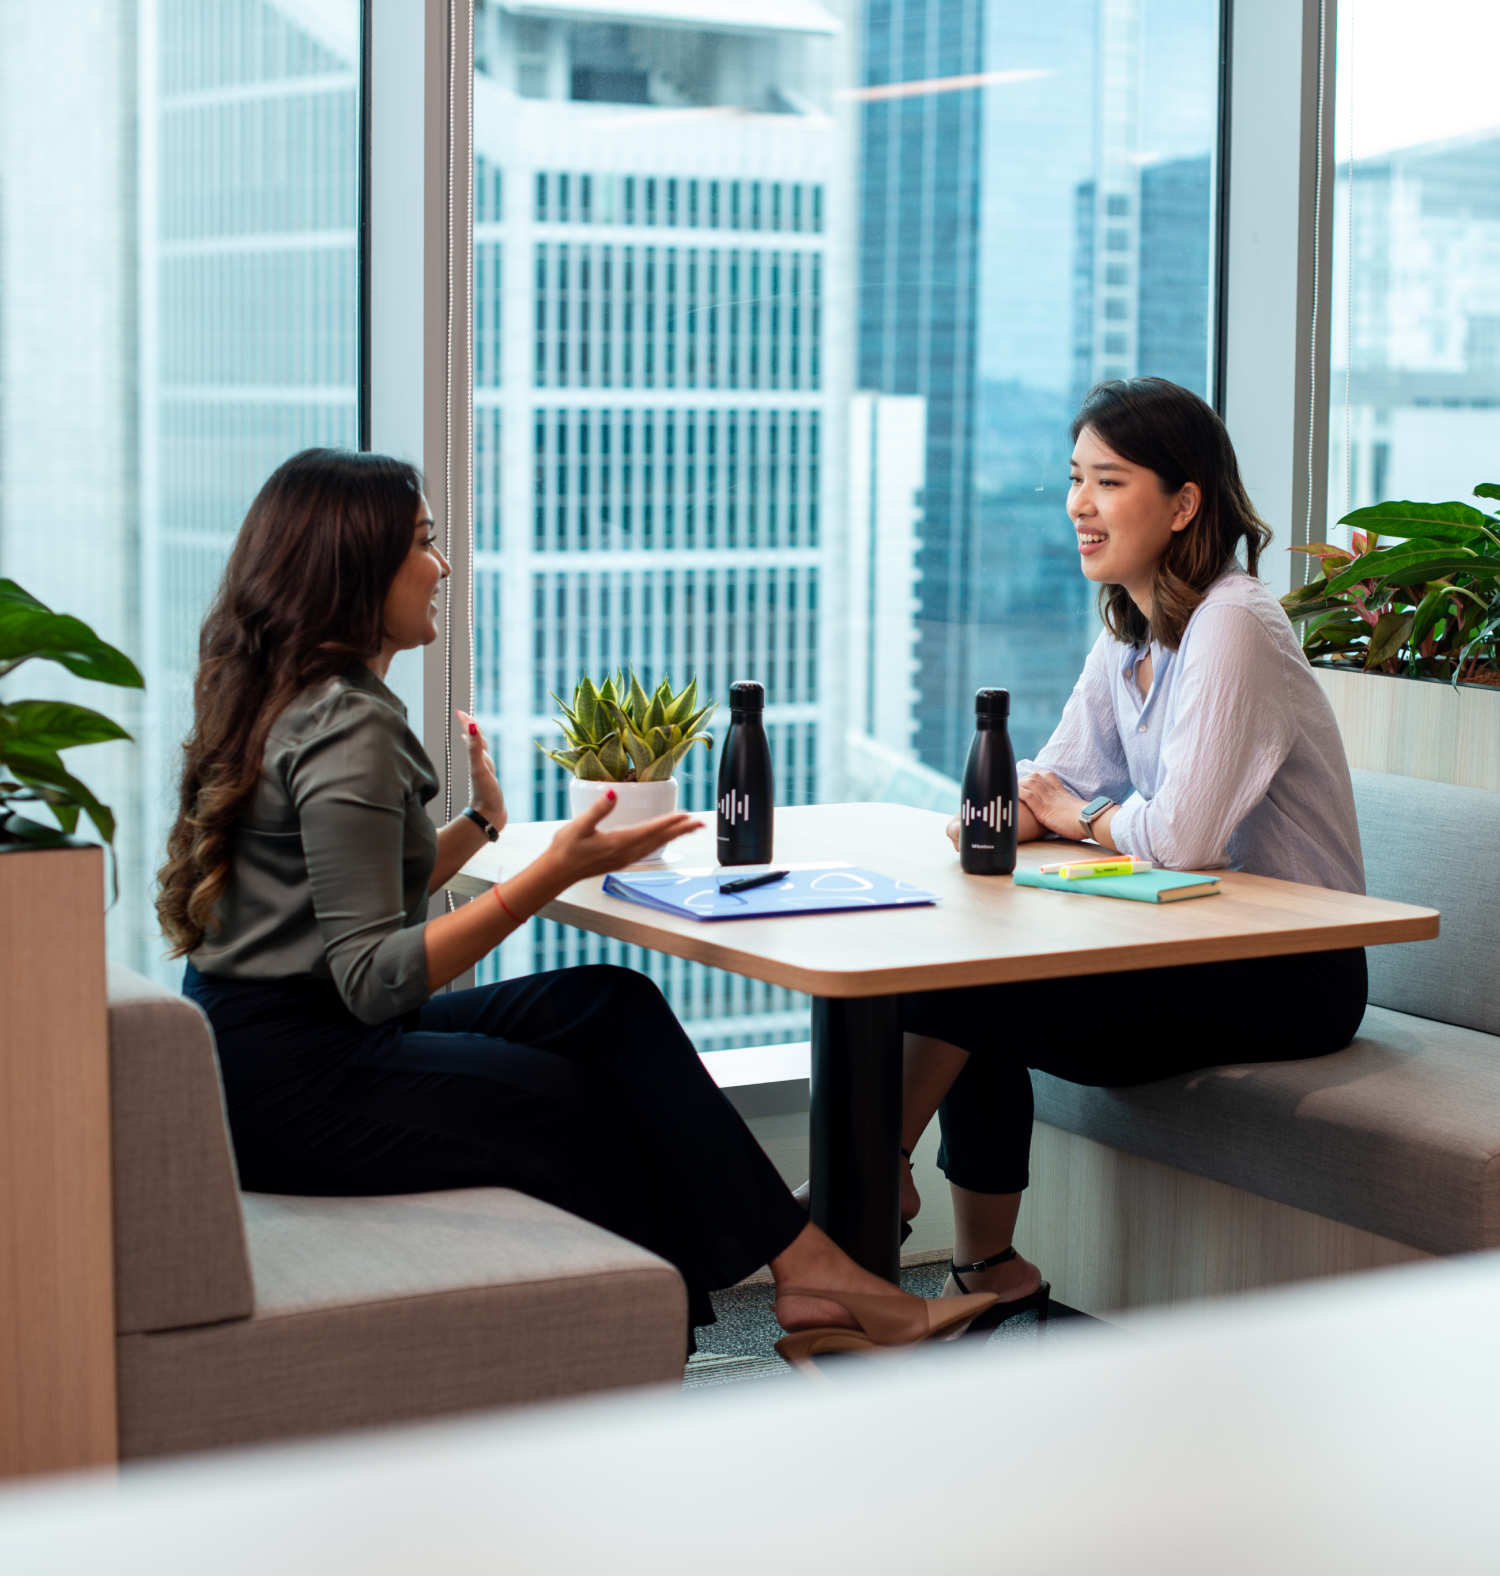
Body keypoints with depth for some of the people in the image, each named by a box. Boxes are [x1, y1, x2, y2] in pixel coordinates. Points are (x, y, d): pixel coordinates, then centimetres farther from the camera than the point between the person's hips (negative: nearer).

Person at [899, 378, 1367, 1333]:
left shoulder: (1230, 629, -20)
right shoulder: (1131, 630, 9)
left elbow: (1181, 834, -28)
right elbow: (1056, 779, 9)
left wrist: (1082, 816, -9)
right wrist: (1003, 812, -14)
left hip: (1296, 975, -8)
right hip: (1206, 948, 8)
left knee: (974, 994, -18)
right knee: (970, 963, -8)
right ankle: (989, 1274, 0)